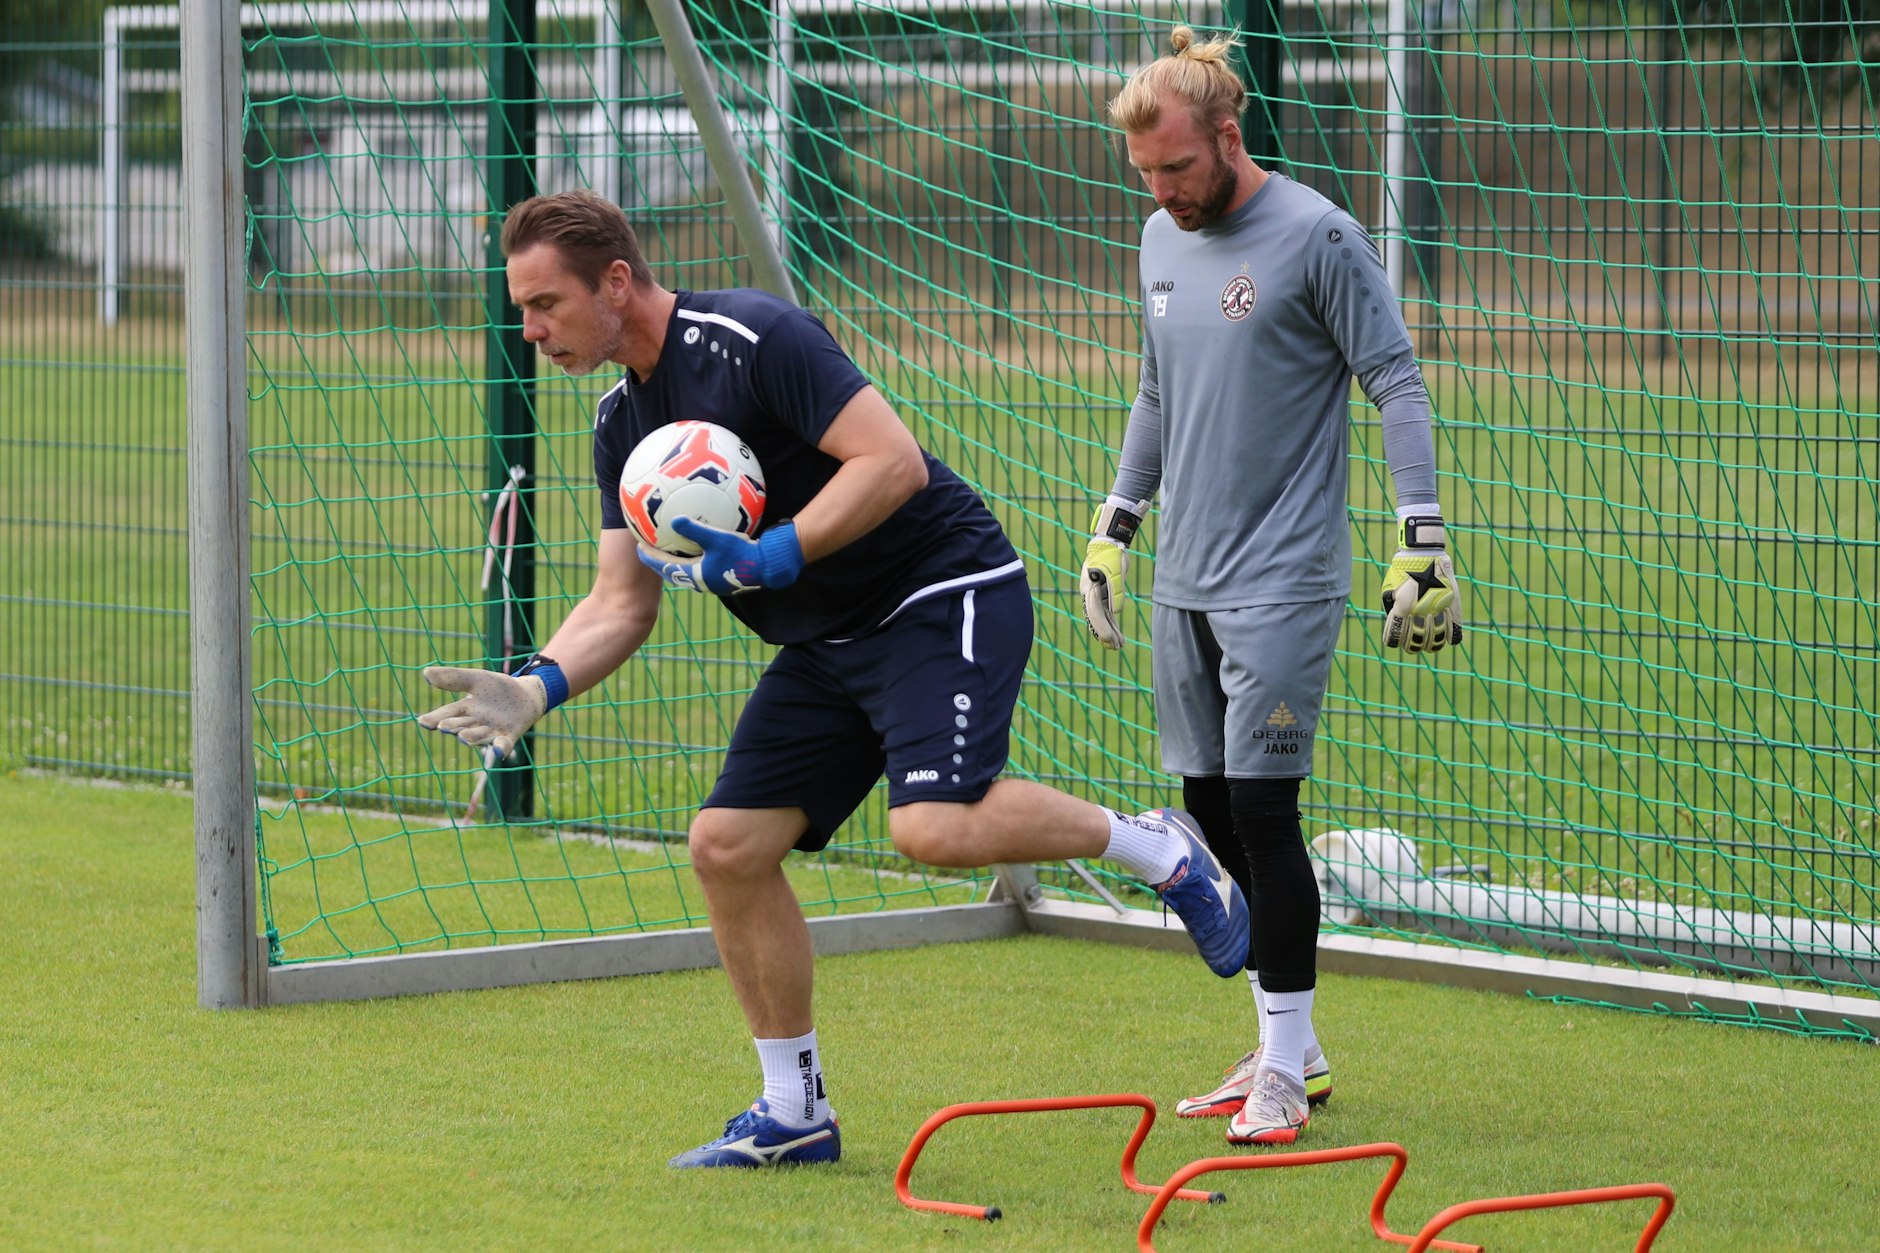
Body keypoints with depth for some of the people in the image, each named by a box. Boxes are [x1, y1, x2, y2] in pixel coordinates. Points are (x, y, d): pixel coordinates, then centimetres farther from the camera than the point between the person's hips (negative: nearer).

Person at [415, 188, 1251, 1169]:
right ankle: (794, 1113, 12)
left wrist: (772, 557, -31)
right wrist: (537, 686, -8)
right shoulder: (622, 421, 8)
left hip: (945, 599, -9)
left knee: (936, 826, -29)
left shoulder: (754, 339, -18)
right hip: (827, 644, 9)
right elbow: (622, 602, 10)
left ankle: (1155, 848, -4)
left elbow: (896, 461, -24)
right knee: (727, 843, 0)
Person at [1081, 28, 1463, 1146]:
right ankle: (1289, 1050, 17)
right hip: (1185, 584, 7)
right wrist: (1112, 530, 23)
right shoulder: (1163, 243, 12)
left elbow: (1398, 384, -9)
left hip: (1282, 581, -7)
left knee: (1261, 809, -10)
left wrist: (1423, 543, -15)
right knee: (1210, 808, 7)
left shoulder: (1317, 237, -10)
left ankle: (1286, 1068, -2)